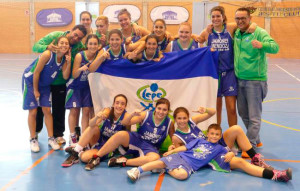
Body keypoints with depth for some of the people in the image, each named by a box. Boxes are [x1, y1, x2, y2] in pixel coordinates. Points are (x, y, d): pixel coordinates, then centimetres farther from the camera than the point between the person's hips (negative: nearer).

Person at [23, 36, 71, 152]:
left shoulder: (64, 58, -10)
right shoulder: (48, 54, -28)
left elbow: (65, 76, -15)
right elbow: (36, 72, -23)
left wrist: (69, 62, -27)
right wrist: (35, 90, -14)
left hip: (44, 84, 5)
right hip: (31, 81, -5)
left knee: (47, 110, 3)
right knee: (33, 111, -2)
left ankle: (51, 138, 12)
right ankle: (33, 140, 11)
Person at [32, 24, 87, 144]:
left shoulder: (79, 46, -12)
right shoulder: (55, 36, -18)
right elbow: (36, 46, -19)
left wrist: (69, 57, -36)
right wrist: (47, 47, -38)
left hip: (61, 81, 1)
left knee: (59, 108, 8)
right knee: (40, 106, 12)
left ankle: (58, 134, 23)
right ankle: (35, 131, 32)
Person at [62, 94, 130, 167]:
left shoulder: (126, 117, -17)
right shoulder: (107, 111, -12)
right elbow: (91, 124, -25)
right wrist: (97, 117, -45)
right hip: (99, 141, 3)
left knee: (85, 157, -27)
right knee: (94, 127, -28)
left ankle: (79, 154, 8)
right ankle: (75, 151, -14)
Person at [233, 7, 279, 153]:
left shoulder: (259, 32, -10)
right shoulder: (235, 33, 10)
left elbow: (275, 47, -23)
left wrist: (262, 45, -43)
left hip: (255, 80, -7)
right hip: (239, 80, 7)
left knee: (254, 116, -3)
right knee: (243, 114, 16)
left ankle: (251, 146, 4)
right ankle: (256, 140, 33)